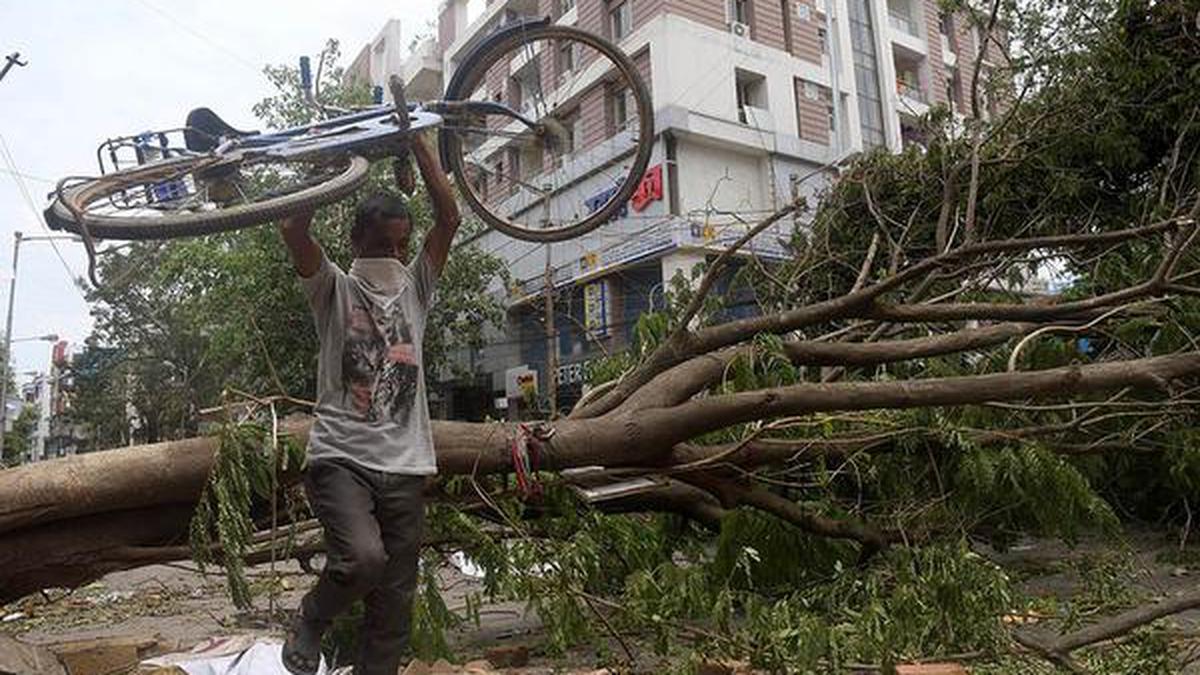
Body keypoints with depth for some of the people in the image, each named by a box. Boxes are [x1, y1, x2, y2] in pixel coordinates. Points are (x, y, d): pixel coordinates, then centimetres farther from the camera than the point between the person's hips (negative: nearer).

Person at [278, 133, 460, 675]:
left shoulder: (415, 289, 13)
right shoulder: (334, 289, 6)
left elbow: (448, 217, 3)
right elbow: (294, 228, -12)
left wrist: (418, 142, 2)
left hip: (405, 467, 4)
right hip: (341, 458, -3)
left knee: (393, 607, 5)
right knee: (363, 558, -26)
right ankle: (311, 619, 7)